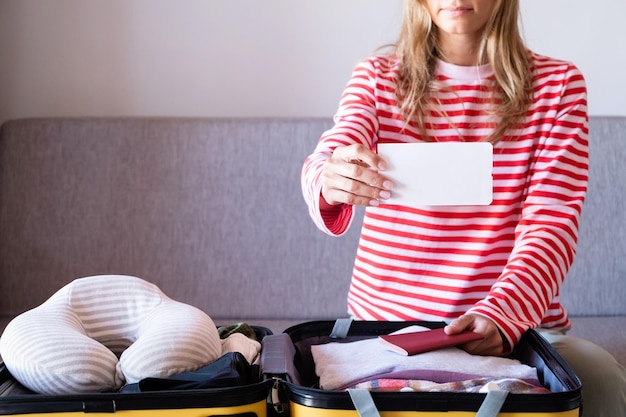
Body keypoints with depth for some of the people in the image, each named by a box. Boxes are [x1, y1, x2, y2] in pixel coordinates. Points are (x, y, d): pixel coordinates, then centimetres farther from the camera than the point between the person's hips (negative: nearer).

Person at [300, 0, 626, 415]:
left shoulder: (558, 83, 3)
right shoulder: (377, 77, 6)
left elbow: (552, 223, -6)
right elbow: (326, 160, -13)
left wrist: (500, 315, -25)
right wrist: (330, 184, -39)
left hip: (518, 321, -1)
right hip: (388, 319, 2)